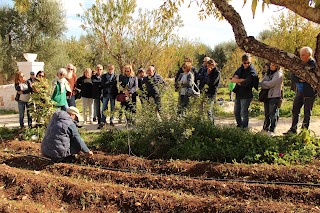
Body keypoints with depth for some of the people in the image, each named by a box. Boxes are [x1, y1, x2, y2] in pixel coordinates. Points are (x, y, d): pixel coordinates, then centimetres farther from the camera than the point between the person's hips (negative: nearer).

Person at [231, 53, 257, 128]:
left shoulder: (252, 72, -14)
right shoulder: (241, 68, 9)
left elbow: (244, 84, -23)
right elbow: (232, 79, 0)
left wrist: (237, 81, -6)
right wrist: (242, 80, -15)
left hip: (246, 95, -8)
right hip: (238, 94, 8)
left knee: (244, 113, -2)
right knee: (236, 112, 16)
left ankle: (244, 128, 10)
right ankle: (239, 126, 31)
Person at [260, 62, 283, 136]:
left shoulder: (278, 74, -10)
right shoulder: (267, 73, 15)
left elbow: (270, 84, -18)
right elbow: (261, 84, 8)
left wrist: (264, 83, -1)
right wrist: (267, 85, -11)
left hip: (274, 97, -7)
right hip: (266, 96, 7)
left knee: (273, 114, -7)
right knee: (266, 113, 15)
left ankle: (271, 130, -2)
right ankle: (266, 128, 27)